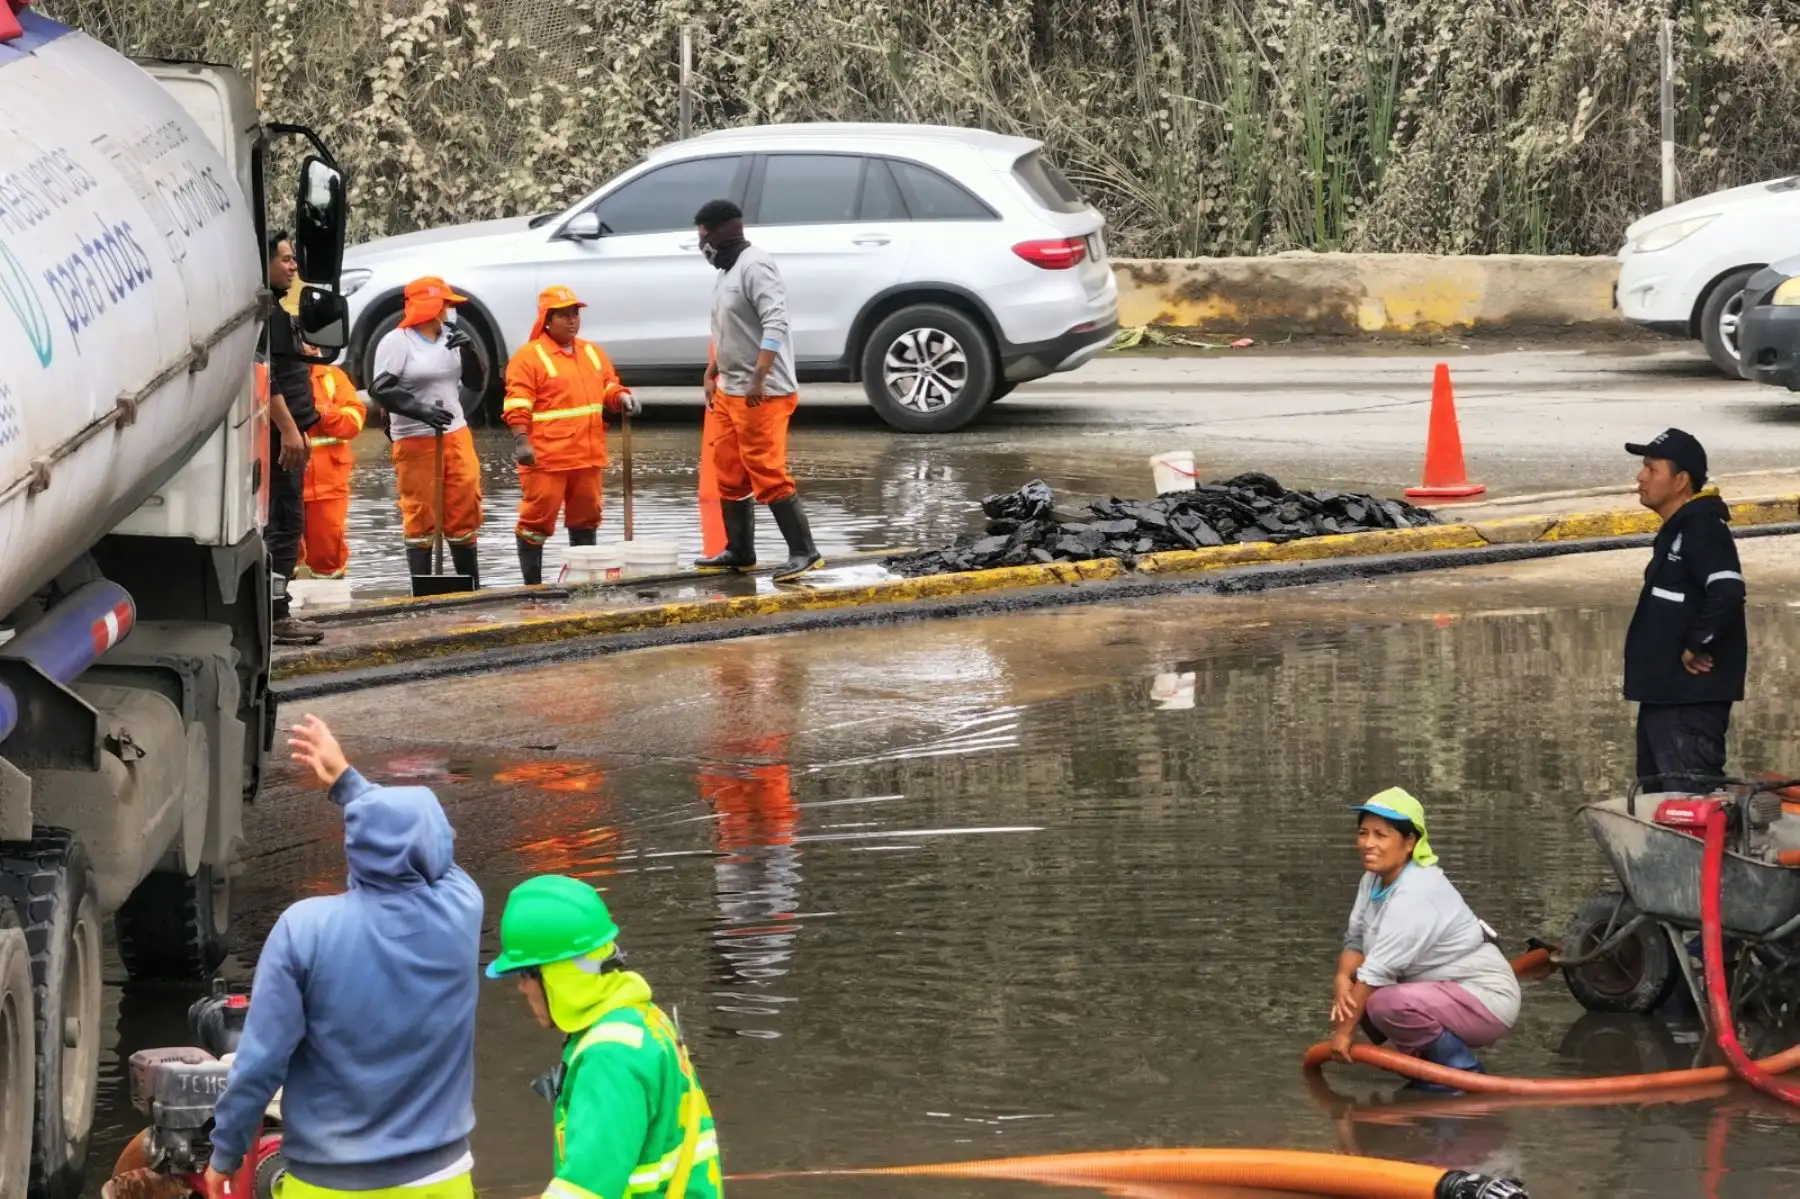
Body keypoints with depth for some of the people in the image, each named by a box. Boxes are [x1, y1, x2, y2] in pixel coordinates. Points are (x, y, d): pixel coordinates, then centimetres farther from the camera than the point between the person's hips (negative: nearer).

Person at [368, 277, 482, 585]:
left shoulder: (450, 337, 11)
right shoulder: (397, 341, -8)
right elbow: (380, 389, -15)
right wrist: (420, 410, -25)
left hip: (456, 434, 6)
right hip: (415, 441, -6)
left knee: (465, 510, 7)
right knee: (420, 515, -4)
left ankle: (472, 584, 16)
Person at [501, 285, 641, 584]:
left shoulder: (593, 353, 16)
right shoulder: (529, 356, -6)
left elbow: (608, 385, 25)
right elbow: (518, 403, -11)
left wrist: (621, 396, 2)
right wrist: (520, 440, -20)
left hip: (587, 455, 7)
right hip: (546, 457, -7)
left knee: (586, 516, 14)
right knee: (538, 518, -5)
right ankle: (532, 583, -1)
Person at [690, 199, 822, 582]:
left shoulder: (755, 267, -15)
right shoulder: (728, 272, 16)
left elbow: (775, 324, -25)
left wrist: (758, 378, -30)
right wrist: (712, 374, 24)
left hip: (762, 394, -10)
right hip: (730, 392, 10)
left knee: (768, 474, -12)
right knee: (730, 474, 13)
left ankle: (804, 552, -9)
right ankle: (739, 552, 22)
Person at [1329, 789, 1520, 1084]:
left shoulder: (1415, 896, -25)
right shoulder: (1375, 878, 2)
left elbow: (1378, 971, -25)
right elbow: (1356, 941, 6)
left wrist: (1345, 1031, -19)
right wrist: (1343, 979, -16)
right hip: (1446, 992, 10)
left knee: (1385, 1004, -31)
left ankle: (1461, 1068, -11)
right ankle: (1429, 1059, 11)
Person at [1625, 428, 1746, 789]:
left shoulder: (1703, 529, -16)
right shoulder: (1677, 530, 16)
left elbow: (1727, 592, -30)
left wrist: (1696, 647, -21)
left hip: (1691, 700, -11)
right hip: (1663, 694, 11)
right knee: (1657, 797, 17)